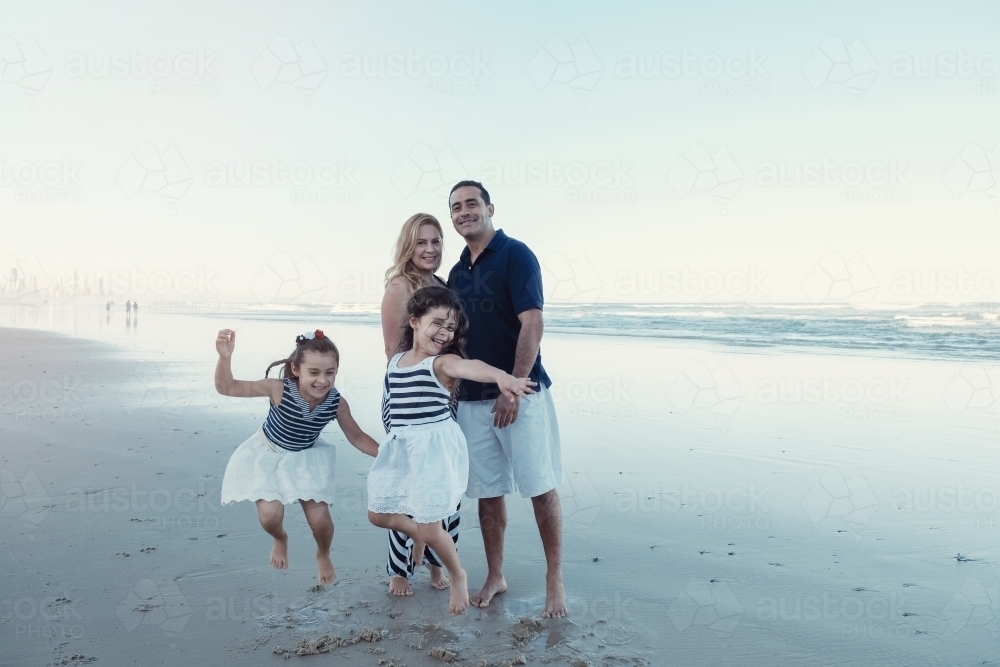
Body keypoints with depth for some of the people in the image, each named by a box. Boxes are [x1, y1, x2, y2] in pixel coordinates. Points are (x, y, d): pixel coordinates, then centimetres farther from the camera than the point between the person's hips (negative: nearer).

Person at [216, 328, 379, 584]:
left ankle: (323, 555, 32)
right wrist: (225, 358, -49)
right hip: (268, 455, -1)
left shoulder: (337, 403, -24)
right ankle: (280, 539, 27)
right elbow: (226, 388, -31)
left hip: (306, 459, 2)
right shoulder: (278, 389, -32)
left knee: (319, 517, -5)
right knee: (270, 514, -15)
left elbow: (356, 436, -8)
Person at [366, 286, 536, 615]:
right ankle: (422, 535, 39)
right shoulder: (395, 361, 7)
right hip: (399, 449, 7)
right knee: (378, 514, 14)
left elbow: (467, 367, -37)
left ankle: (458, 576, 24)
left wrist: (502, 376, -55)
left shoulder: (442, 362, -13)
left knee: (429, 529, -3)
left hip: (435, 449, -7)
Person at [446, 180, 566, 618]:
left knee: (541, 489, 1)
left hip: (520, 394, -6)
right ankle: (495, 577, 25)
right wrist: (453, 389, 12)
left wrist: (513, 389, -19)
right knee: (486, 492, 12)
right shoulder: (457, 273, 14)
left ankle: (555, 582, 12)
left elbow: (532, 324, -15)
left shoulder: (515, 255, -7)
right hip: (472, 399, 6)